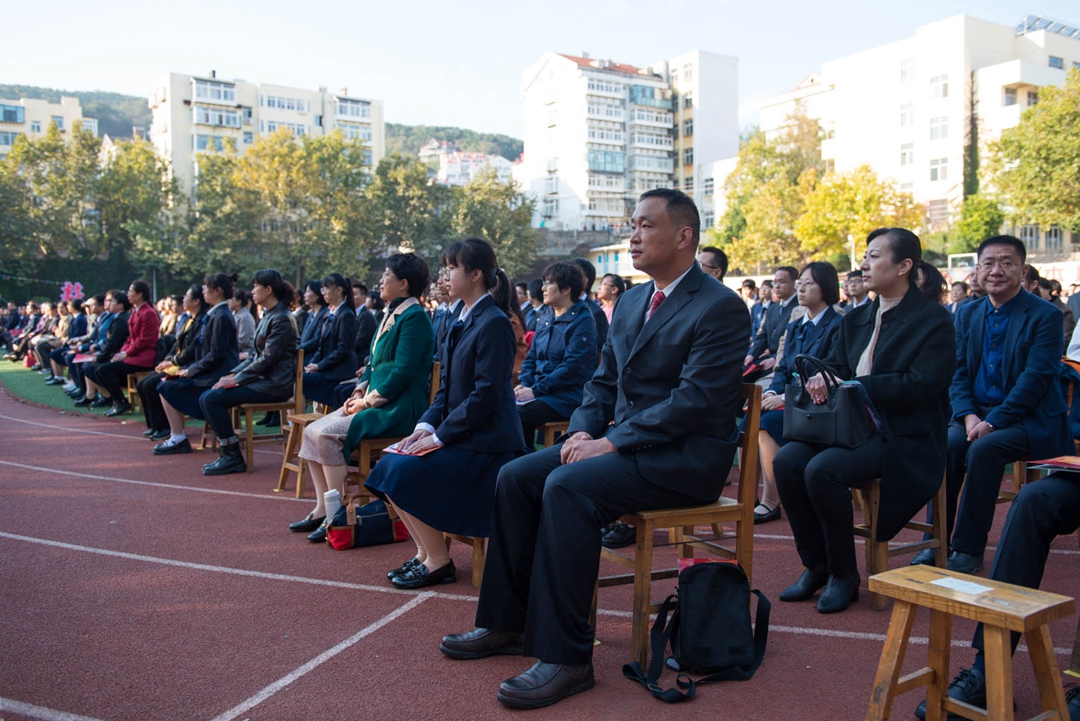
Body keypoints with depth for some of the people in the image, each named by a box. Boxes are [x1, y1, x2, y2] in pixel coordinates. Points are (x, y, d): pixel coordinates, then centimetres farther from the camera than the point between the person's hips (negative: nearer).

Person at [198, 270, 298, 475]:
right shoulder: (267, 316, 17)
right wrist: (233, 374, 7)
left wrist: (236, 380, -15)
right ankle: (228, 453, 4)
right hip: (263, 378, 10)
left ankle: (233, 457, -9)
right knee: (206, 398, 0)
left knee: (211, 399, -18)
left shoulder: (281, 319, -14)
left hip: (274, 385, -10)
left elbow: (267, 359, -19)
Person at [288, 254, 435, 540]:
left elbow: (403, 372, -20)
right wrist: (359, 392, 6)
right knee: (312, 431, 0)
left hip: (397, 409, -10)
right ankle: (322, 509, 4)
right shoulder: (391, 314, 17)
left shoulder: (414, 317, -13)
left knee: (327, 434, -22)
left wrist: (368, 401, -14)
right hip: (374, 401, 10)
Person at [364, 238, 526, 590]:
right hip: (456, 433, 9)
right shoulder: (462, 320, 14)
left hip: (486, 442, -9)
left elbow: (486, 394, -21)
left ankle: (438, 562, -4)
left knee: (403, 472, -20)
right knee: (387, 468, -1)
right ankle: (424, 552, 10)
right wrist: (426, 425, 0)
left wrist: (440, 435, -18)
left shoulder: (494, 324, -15)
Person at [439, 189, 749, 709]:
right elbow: (603, 380, 17)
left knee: (567, 486, -30)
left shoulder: (721, 308, -11)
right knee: (515, 477, -5)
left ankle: (565, 656, -21)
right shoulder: (630, 302, 16)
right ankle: (508, 624, 7)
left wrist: (611, 443, -22)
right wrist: (582, 432, -2)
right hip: (624, 445, 9)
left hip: (685, 457, -8)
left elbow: (695, 399, -21)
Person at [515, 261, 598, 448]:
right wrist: (524, 384, -1)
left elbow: (571, 367, -17)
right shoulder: (545, 320, 15)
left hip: (569, 395, -7)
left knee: (518, 415, -26)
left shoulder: (583, 321, -9)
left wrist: (535, 390, -18)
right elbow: (531, 357, 18)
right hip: (541, 391, 7)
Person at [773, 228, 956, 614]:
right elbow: (835, 365, 14)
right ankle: (815, 565, -3)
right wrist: (822, 378, -12)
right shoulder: (855, 319, 18)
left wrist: (851, 386, -19)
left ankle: (844, 574, -8)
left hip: (903, 438, -7)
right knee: (786, 460, -20)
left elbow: (921, 385, -16)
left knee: (822, 470, -30)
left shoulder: (934, 320, -5)